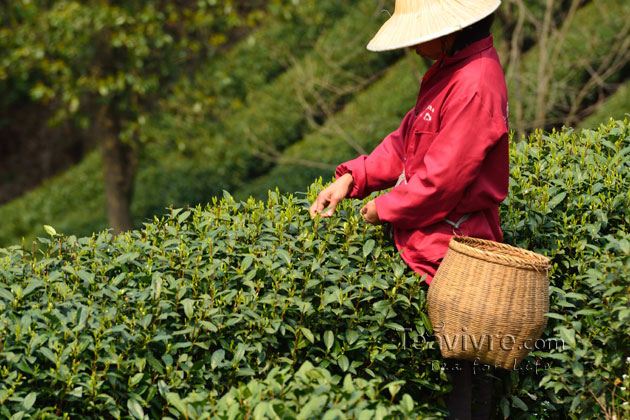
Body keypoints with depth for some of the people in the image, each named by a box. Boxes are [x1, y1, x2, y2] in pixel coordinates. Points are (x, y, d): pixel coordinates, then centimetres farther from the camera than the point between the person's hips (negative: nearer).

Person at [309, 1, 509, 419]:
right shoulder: (450, 70, 11)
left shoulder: (476, 86, -21)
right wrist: (352, 178, 3)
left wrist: (385, 208, -6)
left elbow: (441, 179, -21)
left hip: (449, 254, -9)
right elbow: (408, 142, 14)